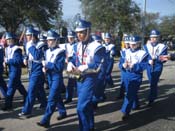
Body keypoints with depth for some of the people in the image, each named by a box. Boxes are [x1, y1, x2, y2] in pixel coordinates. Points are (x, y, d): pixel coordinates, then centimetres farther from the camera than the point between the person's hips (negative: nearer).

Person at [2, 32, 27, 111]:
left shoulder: (16, 49, -16)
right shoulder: (7, 49, 12)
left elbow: (19, 60, -22)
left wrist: (8, 60, -22)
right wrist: (5, 62, -1)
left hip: (15, 70, -9)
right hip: (11, 70, 9)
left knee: (11, 87, -7)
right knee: (18, 85, 20)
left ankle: (8, 105, 0)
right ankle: (26, 98, 35)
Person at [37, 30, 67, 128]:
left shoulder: (60, 52, -13)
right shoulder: (48, 51, 10)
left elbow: (60, 66, -20)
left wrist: (47, 64, -20)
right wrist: (44, 67, -5)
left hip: (57, 77, -8)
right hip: (50, 77, 8)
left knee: (51, 98, -10)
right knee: (57, 96, 19)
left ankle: (46, 120, -9)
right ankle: (63, 112, 36)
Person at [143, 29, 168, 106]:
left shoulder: (162, 47, -7)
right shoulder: (146, 46, 2)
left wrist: (155, 58, -27)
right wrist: (149, 60, -20)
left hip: (157, 67, -3)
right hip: (149, 67, 4)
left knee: (153, 84, -9)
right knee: (152, 83, 15)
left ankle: (151, 100, -2)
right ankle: (154, 96, 37)